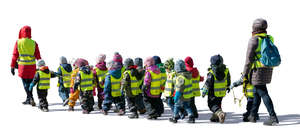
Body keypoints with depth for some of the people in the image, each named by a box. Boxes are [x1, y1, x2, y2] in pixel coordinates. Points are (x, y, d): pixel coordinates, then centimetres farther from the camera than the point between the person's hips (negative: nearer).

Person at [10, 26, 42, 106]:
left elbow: (15, 55, 0)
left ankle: (30, 98, -15)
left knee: (25, 84, 2)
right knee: (30, 83, 14)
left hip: (22, 66, -1)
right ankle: (28, 99, 19)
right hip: (32, 67, 2)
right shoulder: (34, 43, -3)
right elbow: (38, 56, 0)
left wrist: (12, 67, 8)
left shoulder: (18, 42, -4)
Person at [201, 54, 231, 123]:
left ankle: (220, 113, -18)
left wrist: (204, 92, -4)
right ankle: (215, 117, 29)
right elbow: (228, 81, 5)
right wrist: (228, 87, 25)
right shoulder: (226, 71, -10)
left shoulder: (211, 73, -25)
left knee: (212, 105, 6)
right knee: (218, 104, 25)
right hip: (222, 93, 5)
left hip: (213, 93, -5)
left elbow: (207, 84, -18)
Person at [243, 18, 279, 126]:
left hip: (258, 70, -8)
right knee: (257, 92, 18)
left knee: (263, 94, -7)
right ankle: (253, 115, 26)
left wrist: (245, 74, -9)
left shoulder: (254, 40, -12)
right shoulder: (269, 39, 9)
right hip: (268, 69, 8)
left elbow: (249, 59, -14)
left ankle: (273, 118, -12)